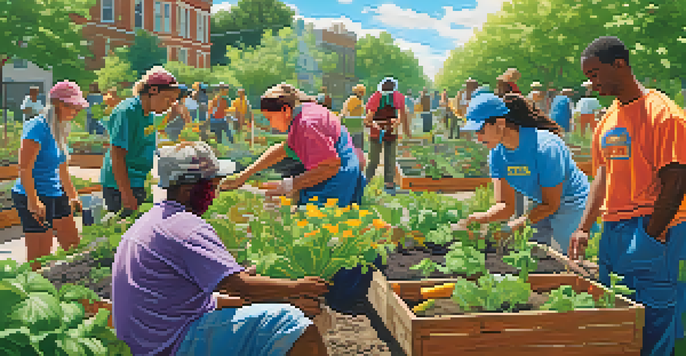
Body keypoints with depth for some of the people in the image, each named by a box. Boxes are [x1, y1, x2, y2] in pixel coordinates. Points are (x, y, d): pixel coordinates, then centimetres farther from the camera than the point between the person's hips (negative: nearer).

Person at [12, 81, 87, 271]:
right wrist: (33, 201, -23)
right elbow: (24, 169, -20)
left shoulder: (60, 128, 11)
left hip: (56, 196, 9)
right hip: (35, 198, -9)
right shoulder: (38, 127, -16)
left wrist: (72, 196, 26)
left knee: (74, 247, 14)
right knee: (40, 260, -3)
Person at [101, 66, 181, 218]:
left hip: (141, 184, 9)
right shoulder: (127, 111, -16)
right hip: (120, 187, -9)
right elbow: (116, 156, -20)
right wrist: (127, 196, -23)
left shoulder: (150, 113, 12)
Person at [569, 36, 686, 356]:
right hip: (612, 231, 8)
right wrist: (584, 228, 8)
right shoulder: (609, 118, 14)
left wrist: (649, 235, -14)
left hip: (651, 232, -8)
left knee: (651, 330, -3)